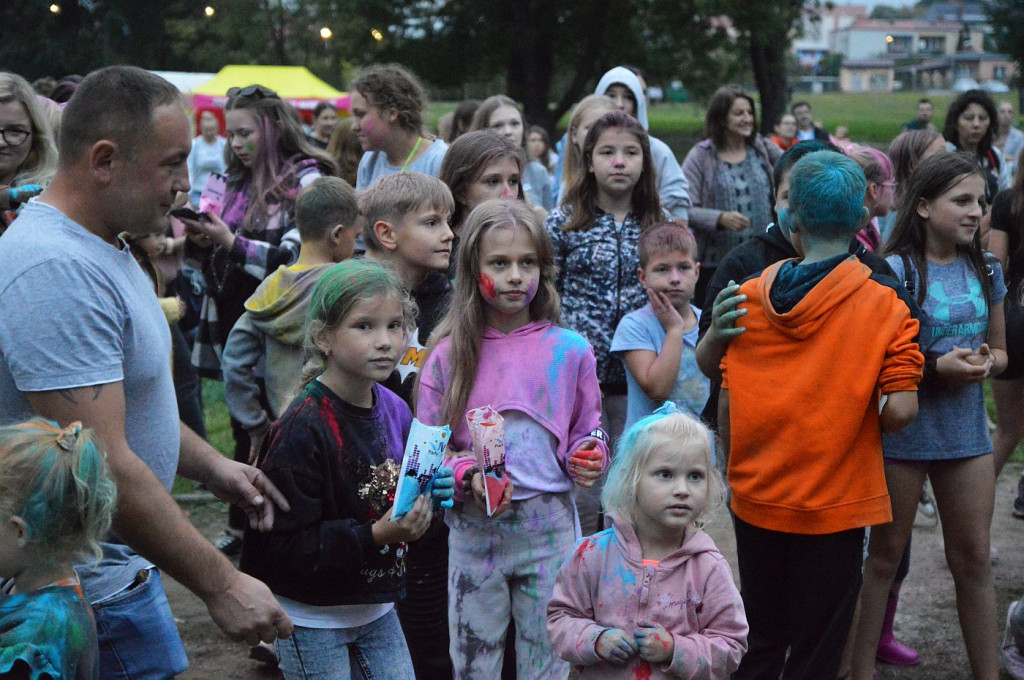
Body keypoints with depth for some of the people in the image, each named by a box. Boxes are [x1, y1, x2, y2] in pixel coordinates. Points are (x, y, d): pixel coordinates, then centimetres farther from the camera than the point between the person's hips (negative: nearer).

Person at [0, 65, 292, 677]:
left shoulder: (98, 249, 10)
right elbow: (102, 467, -29)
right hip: (96, 594, -10)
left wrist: (211, 465, 13)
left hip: (120, 566, 10)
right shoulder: (57, 272, -25)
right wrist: (220, 585, -25)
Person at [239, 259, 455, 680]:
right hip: (314, 619, -7)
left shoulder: (395, 410, 0)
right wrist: (377, 535, -29)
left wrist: (429, 497, -5)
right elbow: (286, 545, -25)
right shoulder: (303, 428, -23)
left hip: (377, 608, 7)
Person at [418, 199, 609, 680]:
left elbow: (586, 431, 10)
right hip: (474, 529, 0)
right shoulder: (449, 353, -2)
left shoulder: (569, 350, 0)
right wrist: (467, 476, -18)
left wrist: (588, 459, -12)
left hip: (549, 528, 0)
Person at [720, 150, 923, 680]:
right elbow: (900, 410, -17)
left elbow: (726, 402, -1)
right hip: (834, 503, -3)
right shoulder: (885, 305, -11)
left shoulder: (748, 298, -4)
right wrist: (858, 424, 5)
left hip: (756, 498, 3)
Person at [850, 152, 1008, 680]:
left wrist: (986, 362, -9)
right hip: (901, 432, -4)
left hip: (966, 431, 4)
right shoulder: (895, 271, -12)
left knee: (973, 558, 9)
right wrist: (937, 366, -23)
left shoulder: (985, 271, 4)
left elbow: (999, 350, 14)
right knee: (885, 556, 9)